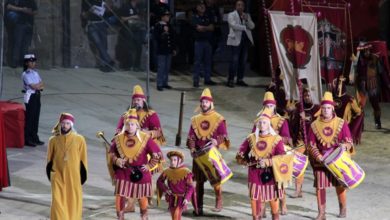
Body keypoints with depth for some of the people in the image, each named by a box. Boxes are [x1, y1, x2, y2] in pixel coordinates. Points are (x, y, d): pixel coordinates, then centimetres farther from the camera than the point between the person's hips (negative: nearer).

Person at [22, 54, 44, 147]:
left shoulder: (35, 72, 14)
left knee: (36, 118, 10)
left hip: (37, 96, 7)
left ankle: (34, 138, 18)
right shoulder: (25, 74, -11)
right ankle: (27, 139, -1)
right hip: (30, 97, -7)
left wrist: (38, 86, -10)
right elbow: (33, 86, -18)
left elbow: (42, 85, 10)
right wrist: (40, 85, -1)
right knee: (30, 118, -5)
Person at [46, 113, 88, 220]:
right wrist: (50, 175, 10)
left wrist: (82, 177, 2)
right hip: (58, 176, 0)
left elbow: (83, 160, 2)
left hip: (73, 177, 0)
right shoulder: (53, 140, 0)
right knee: (58, 202, -6)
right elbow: (49, 160, 10)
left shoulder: (79, 140, -3)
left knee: (73, 202, 6)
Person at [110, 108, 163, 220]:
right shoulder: (118, 138, -3)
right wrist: (116, 160, -7)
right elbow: (112, 152, 12)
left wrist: (149, 165, -8)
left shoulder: (145, 138, -9)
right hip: (123, 173, 1)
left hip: (140, 173, -1)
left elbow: (157, 154, -3)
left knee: (142, 197, 9)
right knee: (120, 196, -4)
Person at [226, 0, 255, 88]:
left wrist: (246, 19, -10)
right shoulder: (231, 15, 3)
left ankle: (240, 79, 14)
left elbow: (252, 26, 6)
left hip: (245, 39, 6)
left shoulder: (247, 15, 18)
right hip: (236, 40, -6)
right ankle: (230, 80, -8)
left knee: (243, 60, 6)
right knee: (234, 60, -10)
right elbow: (234, 25, -12)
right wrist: (245, 27, -6)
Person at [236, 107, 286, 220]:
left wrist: (268, 162, -23)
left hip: (271, 174, -2)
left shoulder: (277, 139, -5)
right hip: (255, 175, 2)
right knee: (255, 198, 3)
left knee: (273, 199, 6)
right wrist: (246, 161, -8)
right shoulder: (251, 138, 5)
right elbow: (240, 153, 11)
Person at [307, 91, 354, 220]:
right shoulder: (314, 125, 0)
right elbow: (311, 145, 1)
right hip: (321, 161, 1)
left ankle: (343, 209, 23)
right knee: (320, 186, -2)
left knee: (340, 185, 4)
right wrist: (319, 156, -14)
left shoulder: (341, 123, -2)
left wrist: (345, 145, -24)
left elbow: (349, 140, -1)